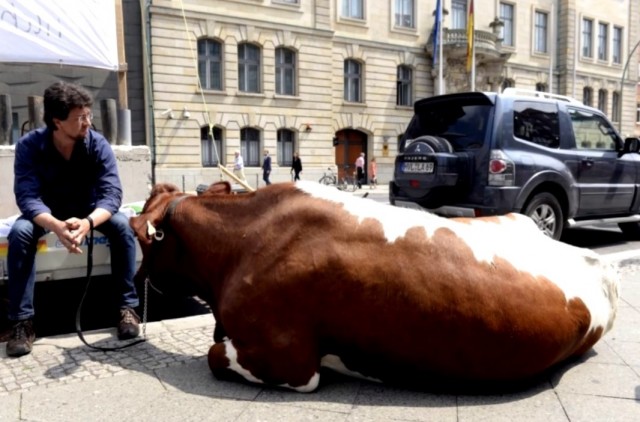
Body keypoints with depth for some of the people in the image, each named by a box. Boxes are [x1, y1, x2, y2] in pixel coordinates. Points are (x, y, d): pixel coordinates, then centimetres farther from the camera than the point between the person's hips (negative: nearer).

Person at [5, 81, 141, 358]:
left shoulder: (98, 144, -21)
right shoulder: (29, 145, -21)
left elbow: (111, 193, -28)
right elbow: (27, 197, -30)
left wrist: (88, 221, -51)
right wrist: (57, 226, -52)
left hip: (89, 209, 0)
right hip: (48, 213, 0)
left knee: (122, 225, -30)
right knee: (20, 231, -31)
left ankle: (128, 307, -22)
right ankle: (22, 321, -22)